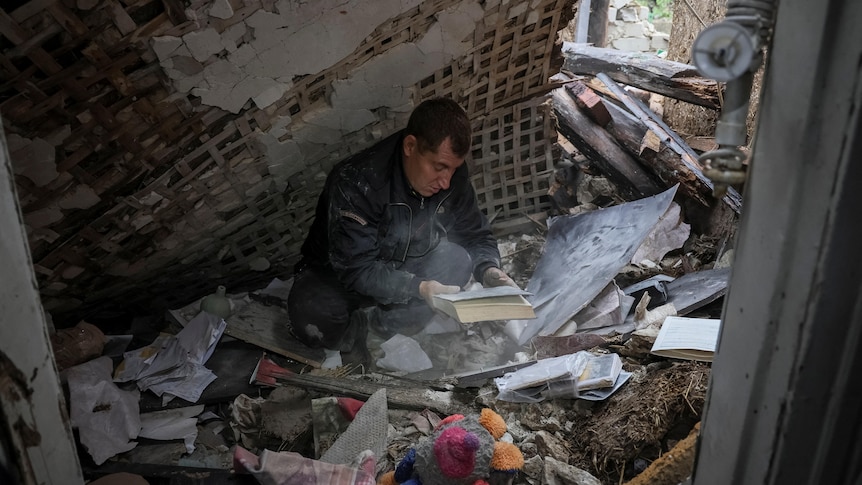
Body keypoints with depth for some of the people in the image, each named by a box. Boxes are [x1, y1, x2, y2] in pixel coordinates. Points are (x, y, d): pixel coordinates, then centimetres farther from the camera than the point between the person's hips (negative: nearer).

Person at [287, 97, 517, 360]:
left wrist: (488, 269, -23)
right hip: (337, 276, -4)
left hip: (402, 269, 5)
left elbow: (477, 236, -1)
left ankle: (373, 323, -20)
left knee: (458, 259, -24)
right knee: (312, 318, -36)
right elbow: (355, 269, -30)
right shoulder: (356, 182, -30)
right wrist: (418, 288, -42)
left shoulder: (452, 176, -12)